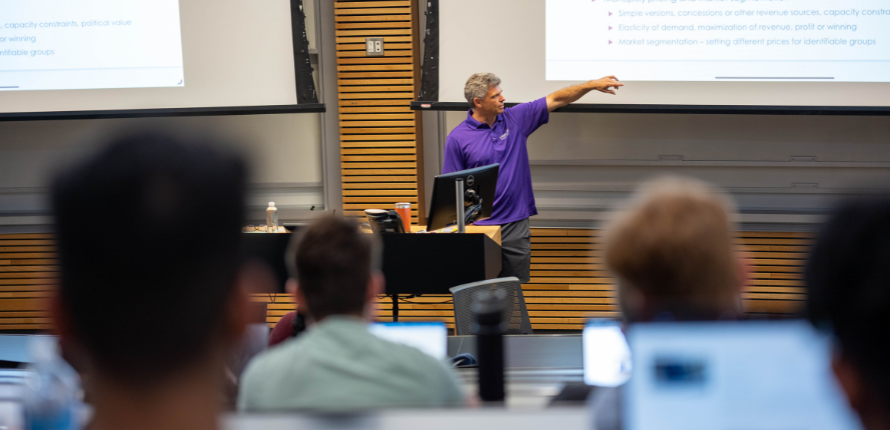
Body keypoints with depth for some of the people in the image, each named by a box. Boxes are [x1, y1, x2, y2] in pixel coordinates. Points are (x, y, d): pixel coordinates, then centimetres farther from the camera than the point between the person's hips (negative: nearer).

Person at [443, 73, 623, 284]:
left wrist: (592, 85, 4)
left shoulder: (515, 118, 5)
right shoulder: (457, 138, -5)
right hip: (478, 227, -3)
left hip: (516, 226, 3)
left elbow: (555, 100, 10)